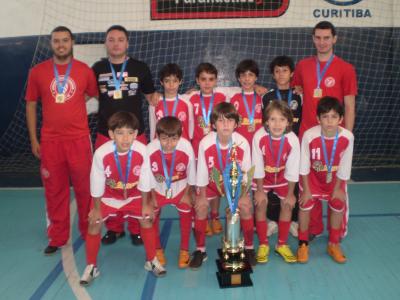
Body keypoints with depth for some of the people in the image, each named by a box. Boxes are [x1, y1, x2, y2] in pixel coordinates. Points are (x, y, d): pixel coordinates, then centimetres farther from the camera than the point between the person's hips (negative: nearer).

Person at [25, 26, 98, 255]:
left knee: (85, 189, 6)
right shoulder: (38, 71, 3)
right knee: (55, 191, 8)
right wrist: (33, 139, 4)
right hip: (50, 141, 1)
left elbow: (94, 95, 17)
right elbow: (31, 105, 7)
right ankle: (57, 238, 22)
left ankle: (89, 232, 23)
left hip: (79, 140, -1)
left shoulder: (85, 70, 1)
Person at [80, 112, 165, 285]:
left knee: (146, 219, -2)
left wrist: (145, 204, -5)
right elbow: (97, 185, -18)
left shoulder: (142, 151, -33)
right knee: (94, 224, -4)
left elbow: (144, 182, -16)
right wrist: (97, 208, -7)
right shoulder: (101, 154, -35)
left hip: (133, 195, 1)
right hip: (108, 196, 0)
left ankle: (151, 260, 20)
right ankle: (91, 266, 17)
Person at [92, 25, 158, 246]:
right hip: (105, 135, 2)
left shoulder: (140, 68, 4)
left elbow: (151, 97, 12)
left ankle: (137, 228, 18)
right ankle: (113, 227, 22)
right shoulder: (98, 68, 7)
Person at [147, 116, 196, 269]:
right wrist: (152, 197, -5)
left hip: (180, 187, 0)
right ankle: (157, 249, 23)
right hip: (158, 188, 0)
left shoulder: (186, 148, -32)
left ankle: (184, 250, 23)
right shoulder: (150, 149, -34)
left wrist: (187, 194, -3)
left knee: (186, 214, 3)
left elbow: (191, 175, -13)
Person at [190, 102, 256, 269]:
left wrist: (243, 194, -10)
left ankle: (249, 248, 8)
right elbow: (202, 173, -16)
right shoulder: (205, 143, -28)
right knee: (200, 207, -14)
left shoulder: (242, 143, -26)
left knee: (245, 207, -16)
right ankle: (200, 250, 6)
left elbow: (245, 172, -12)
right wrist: (202, 196, -8)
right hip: (212, 182, 0)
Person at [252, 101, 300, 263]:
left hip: (282, 177, 1)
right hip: (263, 177, -1)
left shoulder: (292, 140, -28)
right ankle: (263, 244, 9)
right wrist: (260, 190, -13)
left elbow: (292, 170, -17)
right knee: (260, 204, -8)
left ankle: (282, 244, 16)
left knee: (287, 205, -2)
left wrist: (290, 193, -10)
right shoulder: (259, 136, -30)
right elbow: (257, 167, -19)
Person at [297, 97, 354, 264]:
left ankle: (334, 244, 24)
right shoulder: (309, 135, -30)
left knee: (338, 206, 1)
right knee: (305, 205, -7)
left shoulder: (347, 137, -27)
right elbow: (304, 166, -17)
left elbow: (344, 167, -12)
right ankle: (303, 244, 13)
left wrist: (337, 188, -5)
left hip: (335, 179, 2)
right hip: (312, 177, -1)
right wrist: (306, 189, -12)